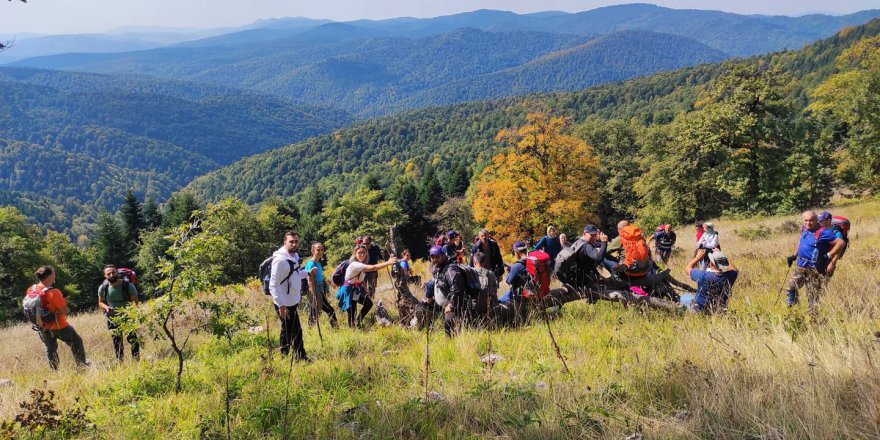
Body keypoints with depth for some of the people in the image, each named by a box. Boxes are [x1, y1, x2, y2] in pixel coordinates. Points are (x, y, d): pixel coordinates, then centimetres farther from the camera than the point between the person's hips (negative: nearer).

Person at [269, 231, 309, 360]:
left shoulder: (294, 256, 4)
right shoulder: (280, 260, -24)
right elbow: (273, 285, -25)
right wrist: (281, 305, -27)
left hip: (292, 301, 9)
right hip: (284, 303, -9)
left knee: (287, 330, 20)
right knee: (295, 331, -1)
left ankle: (284, 355, 33)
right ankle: (300, 357, 11)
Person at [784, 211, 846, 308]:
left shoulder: (822, 232, -19)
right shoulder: (804, 229, 4)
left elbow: (841, 243, -20)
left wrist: (829, 256, -20)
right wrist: (795, 255, 20)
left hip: (813, 270, -8)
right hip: (800, 266, 8)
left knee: (814, 296, 0)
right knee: (791, 288, 16)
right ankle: (791, 308, 34)